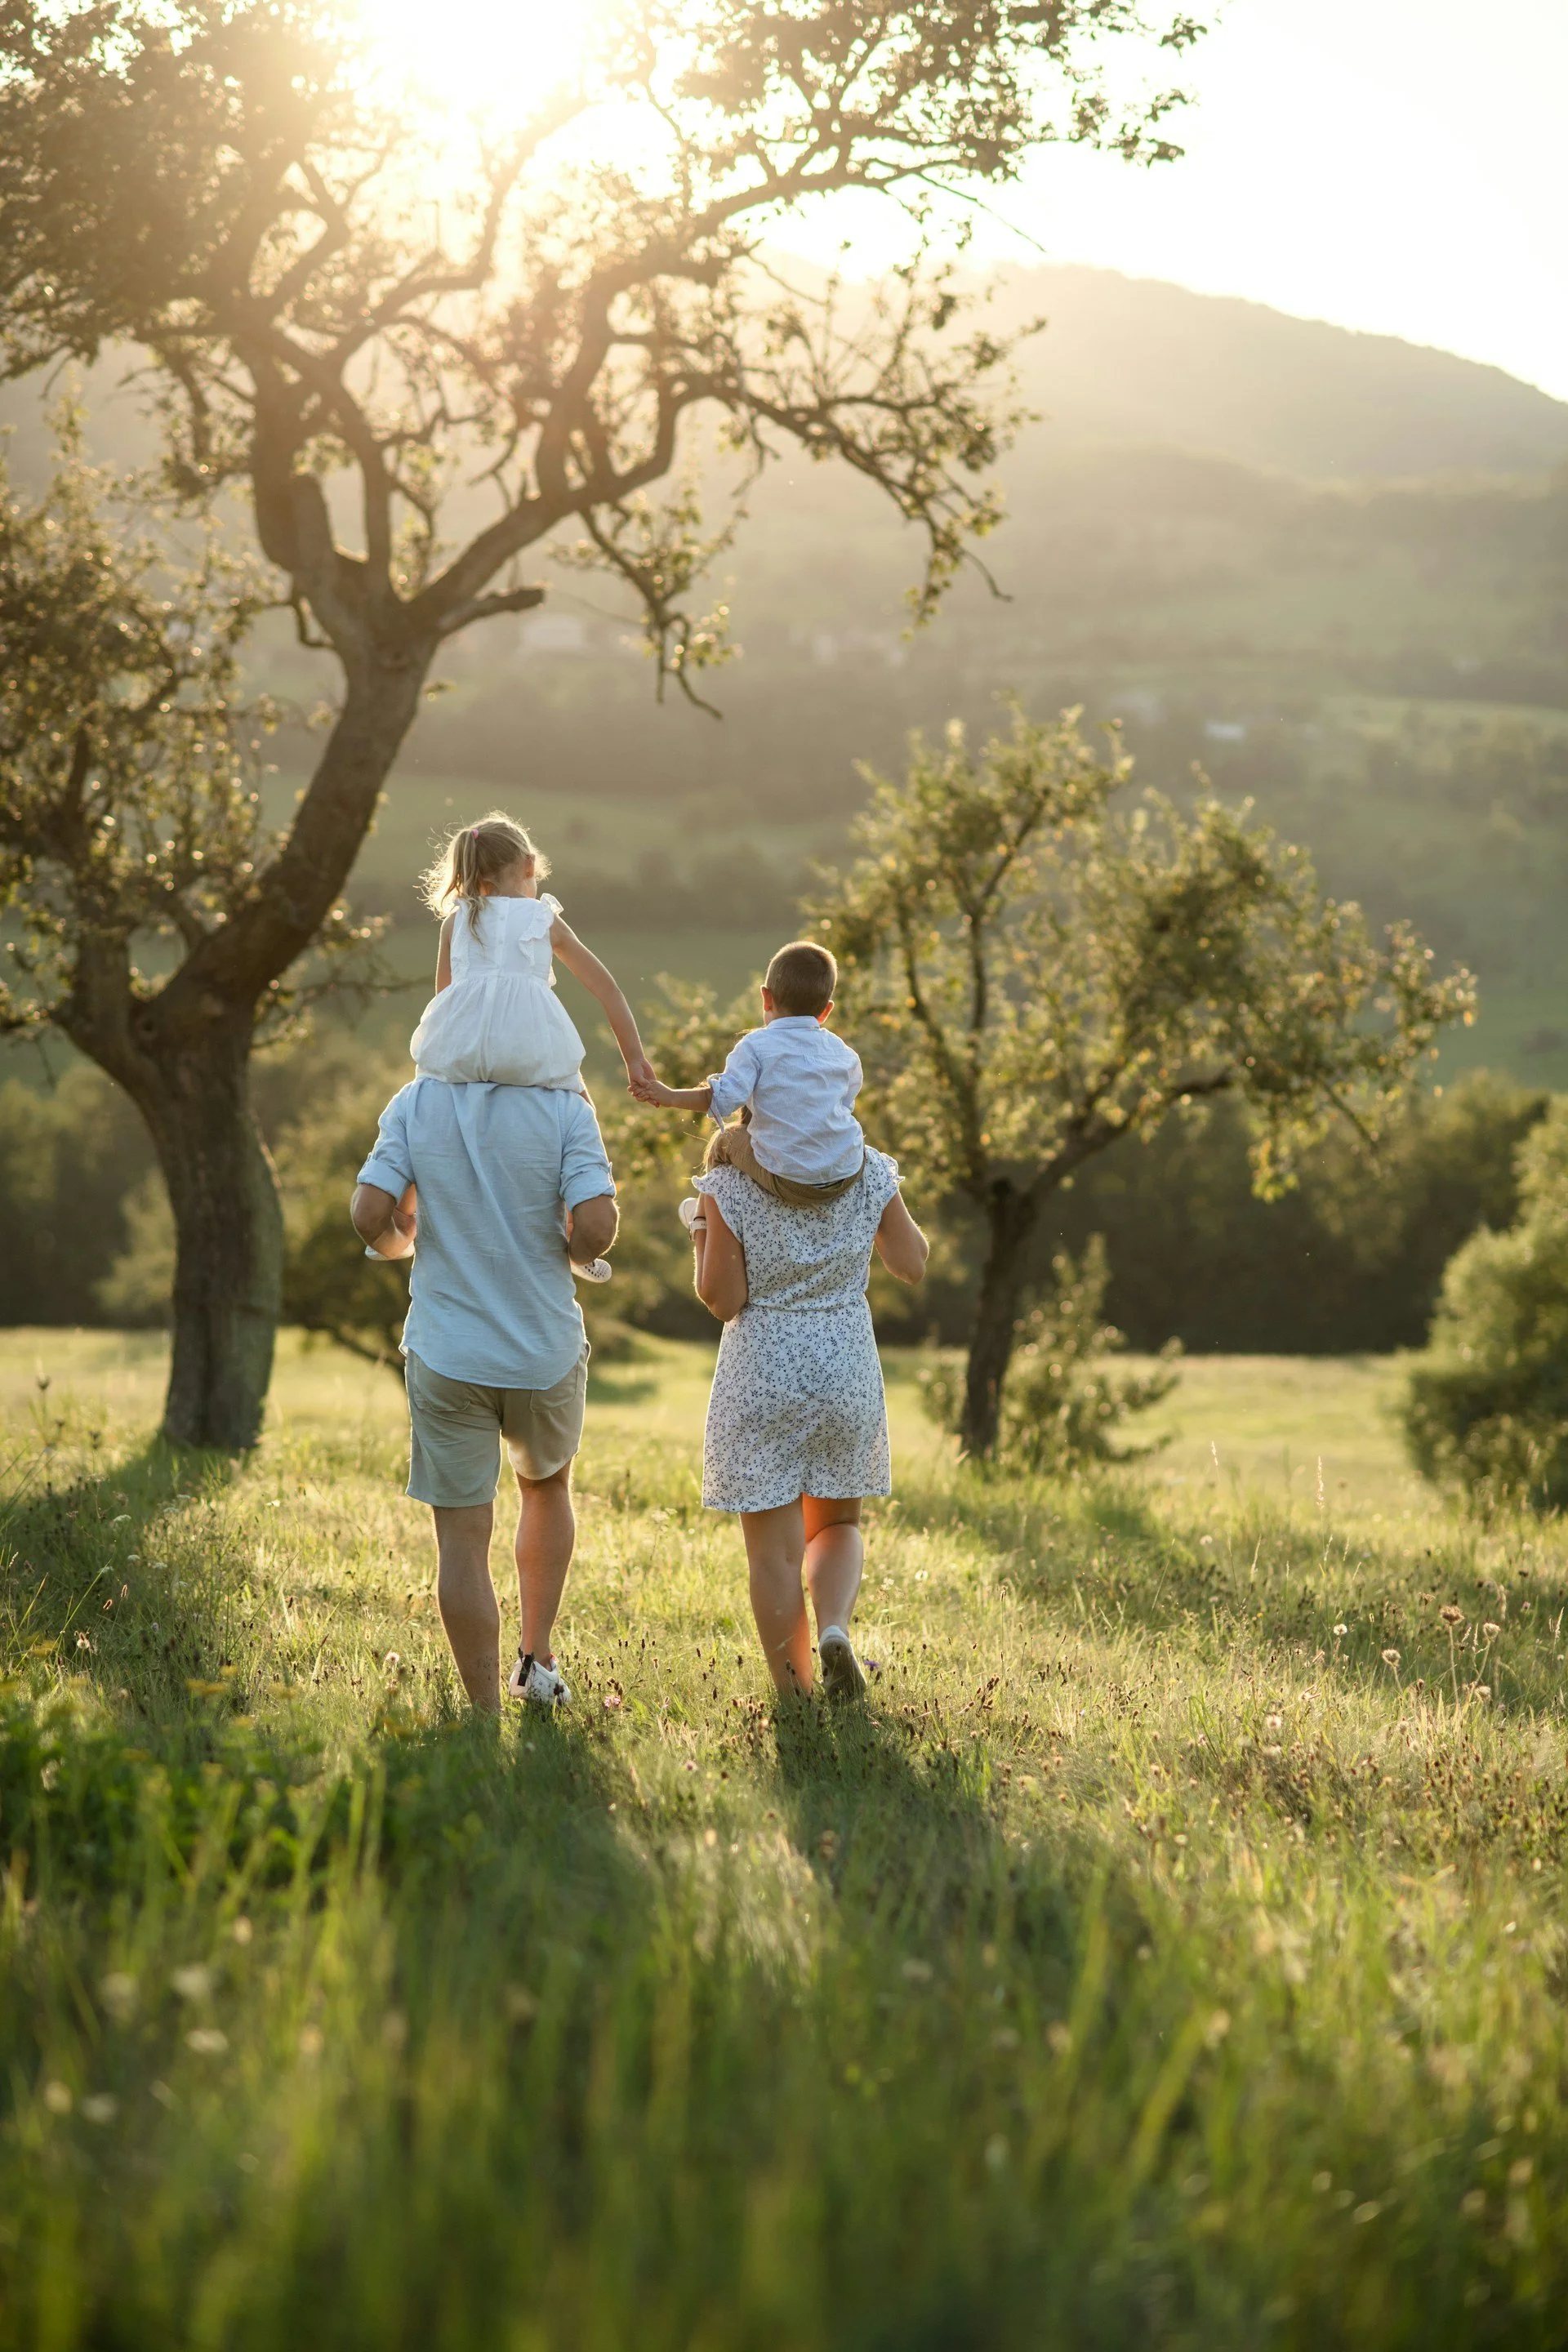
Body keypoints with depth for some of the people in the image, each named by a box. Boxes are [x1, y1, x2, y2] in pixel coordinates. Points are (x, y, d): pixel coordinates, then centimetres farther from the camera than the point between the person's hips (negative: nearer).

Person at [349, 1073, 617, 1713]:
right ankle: (536, 1657, 24)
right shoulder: (565, 1107, -10)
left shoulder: (415, 1104, -5)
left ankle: (487, 1714, 3)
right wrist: (569, 1248, 4)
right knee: (547, 1485, 28)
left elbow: (370, 1218, -11)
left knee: (462, 1539, 4)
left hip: (448, 1354, 0)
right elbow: (597, 1227, -19)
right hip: (546, 1351, 0)